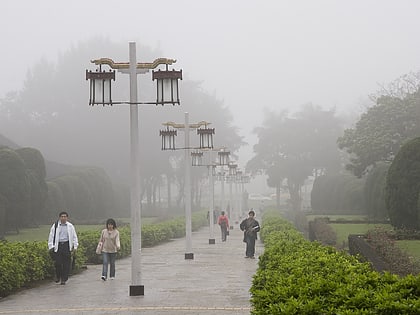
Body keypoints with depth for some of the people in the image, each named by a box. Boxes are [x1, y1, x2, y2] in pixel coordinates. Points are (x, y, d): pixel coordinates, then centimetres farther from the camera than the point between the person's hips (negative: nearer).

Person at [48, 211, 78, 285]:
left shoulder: (70, 226, 9)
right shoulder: (55, 226, 6)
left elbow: (74, 236, 13)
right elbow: (51, 236, 8)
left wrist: (75, 247, 7)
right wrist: (51, 246, 1)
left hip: (66, 245, 1)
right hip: (57, 246, 0)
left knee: (66, 263, -2)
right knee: (57, 262, -6)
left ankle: (64, 279, 6)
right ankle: (58, 277, 16)